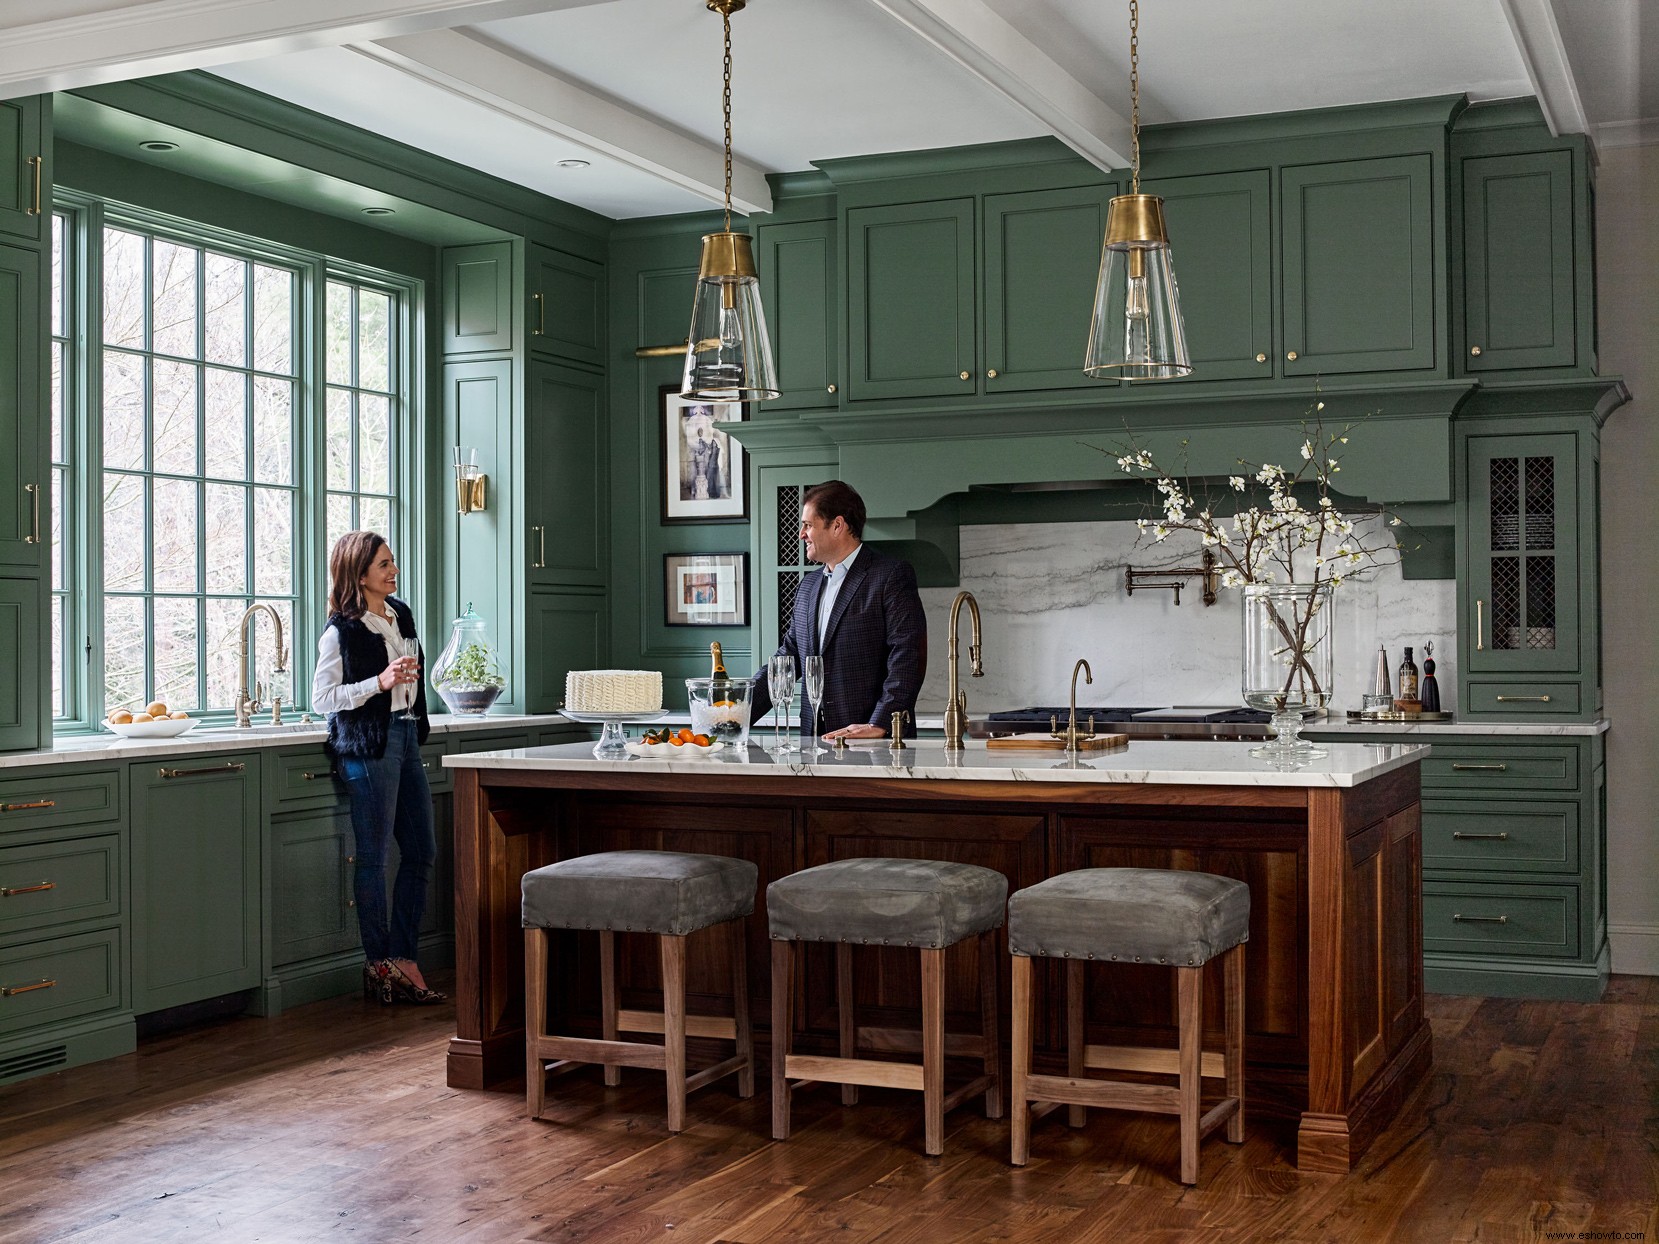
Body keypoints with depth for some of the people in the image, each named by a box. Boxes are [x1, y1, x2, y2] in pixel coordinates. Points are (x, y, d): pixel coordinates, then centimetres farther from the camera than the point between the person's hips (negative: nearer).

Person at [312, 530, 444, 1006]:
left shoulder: (401, 614, 11)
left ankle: (403, 959, 16)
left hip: (405, 736, 8)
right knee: (374, 856, -1)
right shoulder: (341, 631, -11)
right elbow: (322, 698, -13)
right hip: (367, 745, -8)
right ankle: (380, 966, 8)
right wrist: (380, 683, -23)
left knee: (421, 851, 8)